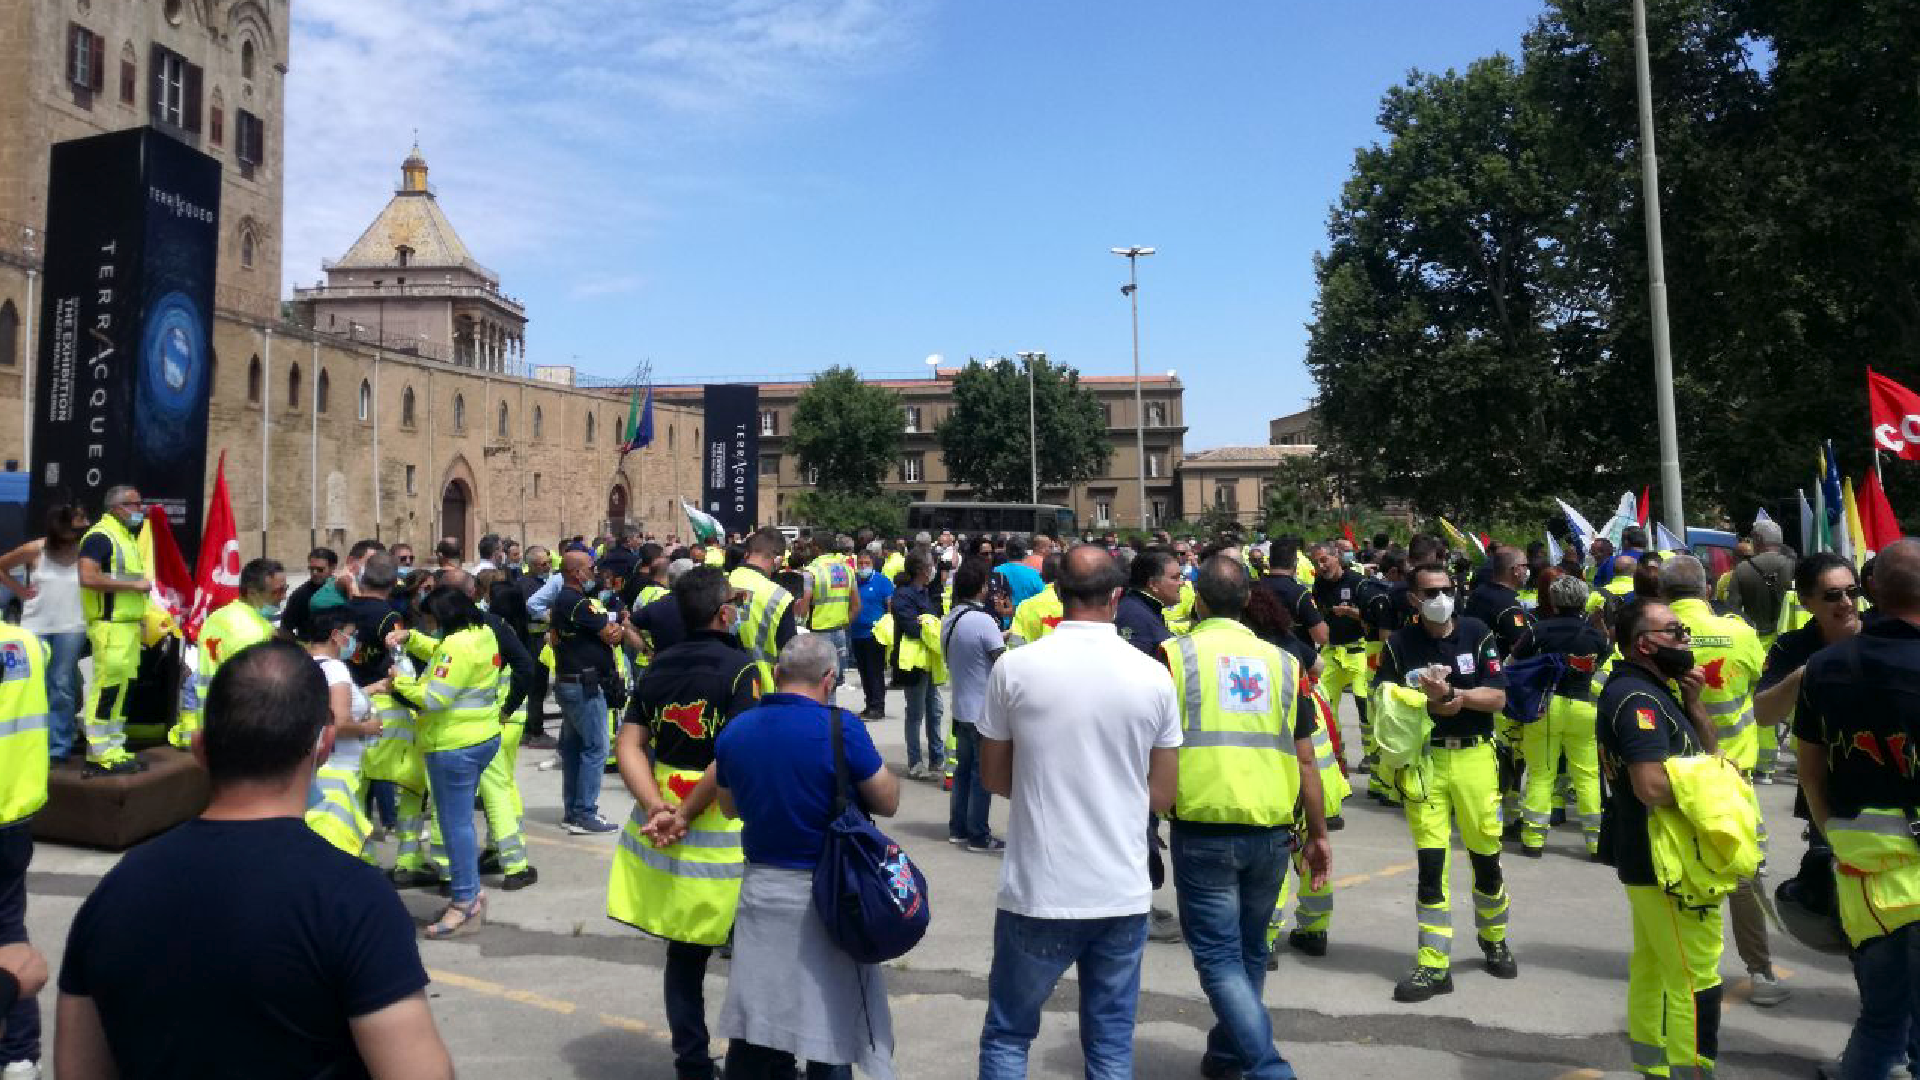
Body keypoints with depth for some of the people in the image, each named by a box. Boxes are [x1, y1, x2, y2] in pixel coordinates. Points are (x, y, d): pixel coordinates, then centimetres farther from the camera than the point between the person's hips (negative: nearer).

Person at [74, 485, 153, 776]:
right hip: (110, 625, -10)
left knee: (122, 687, 10)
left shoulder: (127, 536, 19)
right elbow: (88, 577, -23)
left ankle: (114, 749, 15)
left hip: (129, 624, 10)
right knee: (108, 686, -9)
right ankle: (99, 755, -6)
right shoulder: (100, 536, -11)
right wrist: (133, 584, -19)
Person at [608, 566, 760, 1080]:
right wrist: (687, 815, -14)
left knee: (684, 953, 17)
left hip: (659, 826, 6)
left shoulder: (658, 666, 6)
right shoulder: (740, 667, -12)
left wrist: (657, 807, -8)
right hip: (721, 834, -6)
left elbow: (629, 747, 2)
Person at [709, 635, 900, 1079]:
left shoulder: (733, 730, 0)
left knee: (753, 1033, 13)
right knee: (832, 1032, 9)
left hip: (760, 888, 5)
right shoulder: (841, 727, -16)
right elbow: (889, 802, -7)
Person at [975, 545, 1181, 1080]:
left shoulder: (1014, 667, -8)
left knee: (1007, 1035, 15)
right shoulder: (1154, 676, -3)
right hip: (1123, 894, 2)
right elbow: (1162, 796, 4)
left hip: (1037, 892, -2)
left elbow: (993, 777, 3)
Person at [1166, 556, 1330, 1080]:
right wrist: (1319, 835, 15)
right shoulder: (1282, 662, 7)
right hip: (1271, 832, 4)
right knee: (1249, 951, 21)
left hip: (1202, 830, -4)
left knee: (1219, 957, 3)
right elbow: (1305, 759, 8)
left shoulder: (1175, 656, -2)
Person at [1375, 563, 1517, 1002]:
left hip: (1475, 756, 1)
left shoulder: (1477, 633, 0)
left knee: (1486, 856, 9)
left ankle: (1494, 940, 37)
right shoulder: (1400, 644, 0)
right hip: (1424, 758, 0)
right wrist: (1432, 702, -15)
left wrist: (1450, 693, -17)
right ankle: (1434, 965, 7)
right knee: (1430, 862, -1)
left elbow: (1498, 698, -3)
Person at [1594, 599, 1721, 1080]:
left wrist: (1692, 700, 0)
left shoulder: (1651, 689, 12)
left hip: (1648, 858, 11)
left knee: (1652, 968, 19)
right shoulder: (1637, 697, -21)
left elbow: (1705, 747, 14)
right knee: (1696, 983, -4)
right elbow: (1653, 786, -30)